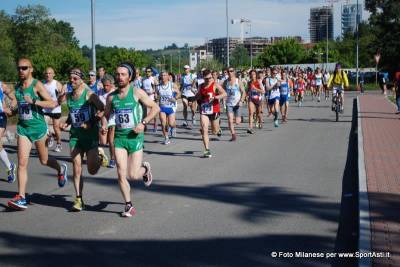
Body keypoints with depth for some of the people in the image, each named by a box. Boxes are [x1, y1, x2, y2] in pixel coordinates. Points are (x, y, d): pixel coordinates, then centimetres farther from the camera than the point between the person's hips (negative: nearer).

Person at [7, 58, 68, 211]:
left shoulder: (37, 85, -11)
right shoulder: (18, 87, 8)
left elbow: (52, 104, -18)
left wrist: (33, 101, -25)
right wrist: (12, 112, 12)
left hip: (38, 127, -4)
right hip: (23, 128, 4)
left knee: (44, 161, 13)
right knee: (22, 162, -7)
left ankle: (61, 169, 46)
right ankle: (21, 198, -7)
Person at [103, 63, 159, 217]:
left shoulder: (137, 93, -6)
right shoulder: (111, 97, 4)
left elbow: (155, 108, -3)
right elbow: (106, 115, 17)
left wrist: (143, 123, -15)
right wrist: (104, 125, -5)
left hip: (135, 137, -3)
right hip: (119, 138, 3)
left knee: (133, 175, -2)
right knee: (121, 174, -5)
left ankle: (145, 168, 34)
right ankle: (128, 205, 11)